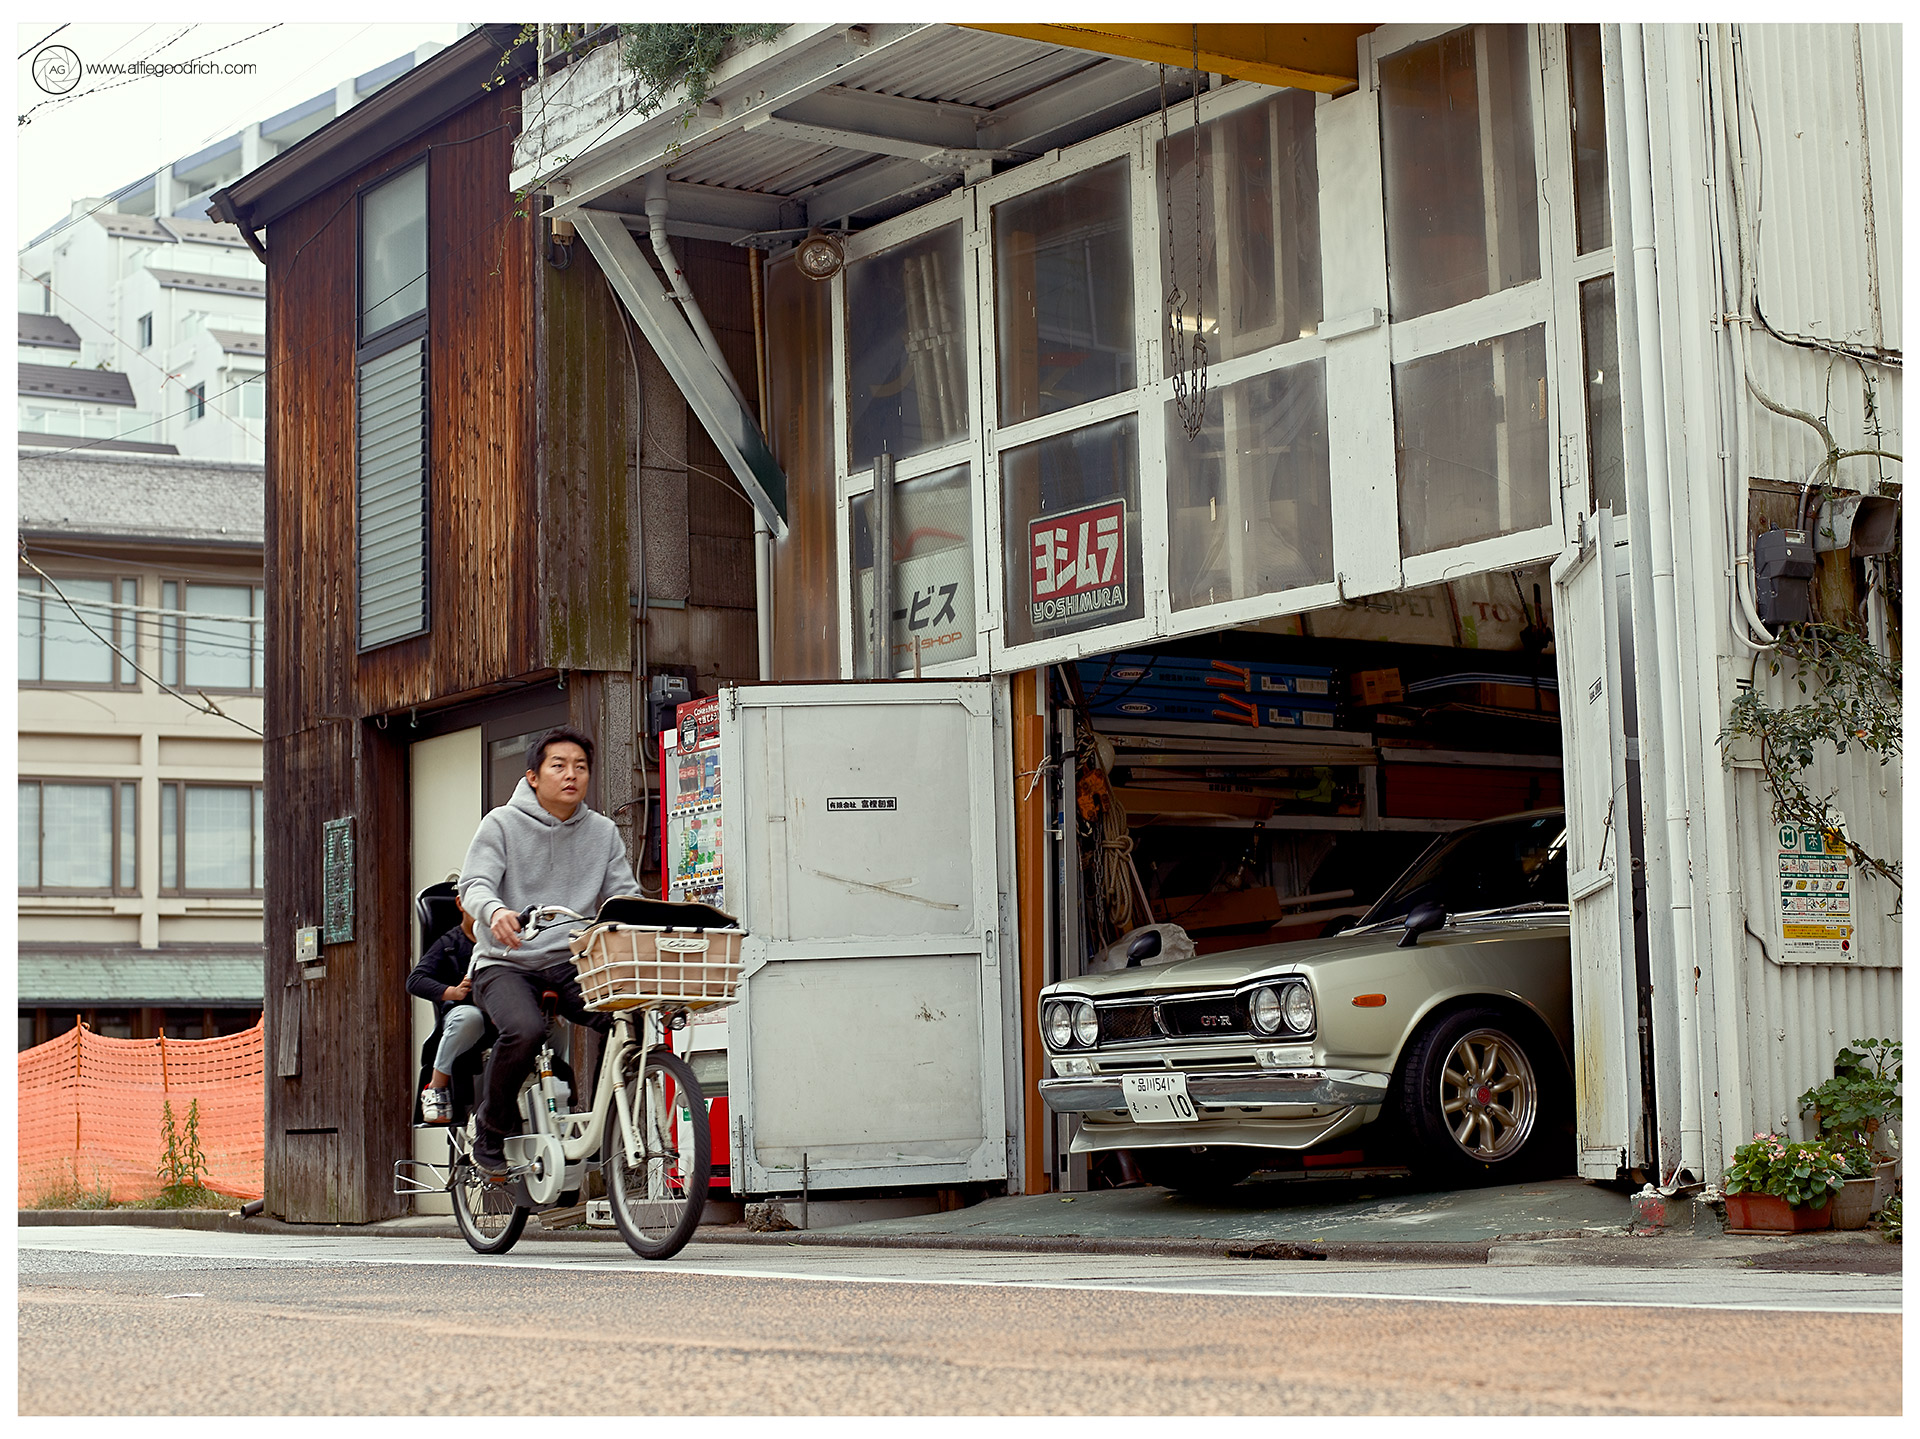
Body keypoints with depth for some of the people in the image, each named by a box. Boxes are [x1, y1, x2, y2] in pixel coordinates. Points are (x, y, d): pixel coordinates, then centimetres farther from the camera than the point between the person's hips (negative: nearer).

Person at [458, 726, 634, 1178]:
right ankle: (491, 1130, -8)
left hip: (570, 964, 3)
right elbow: (474, 884, -12)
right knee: (525, 1030, -34)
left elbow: (624, 894, 5)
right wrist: (495, 910, -36)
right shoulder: (503, 824, 0)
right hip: (505, 963, -3)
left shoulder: (603, 832, 11)